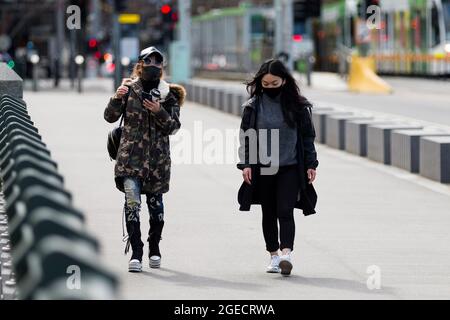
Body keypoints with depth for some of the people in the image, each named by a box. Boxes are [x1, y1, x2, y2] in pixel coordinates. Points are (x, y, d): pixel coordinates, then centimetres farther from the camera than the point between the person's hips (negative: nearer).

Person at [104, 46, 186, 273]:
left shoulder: (168, 94, 5)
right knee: (132, 200, -14)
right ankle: (136, 253, -15)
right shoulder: (129, 88, 4)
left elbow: (174, 127, 2)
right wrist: (118, 98, -15)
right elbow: (110, 117, 3)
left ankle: (154, 249, 28)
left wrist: (160, 112, -15)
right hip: (131, 155, -1)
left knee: (155, 202, 11)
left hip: (157, 156, 1)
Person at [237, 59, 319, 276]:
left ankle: (286, 253, -22)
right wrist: (245, 164, -4)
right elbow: (245, 135, 4)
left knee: (285, 211, -12)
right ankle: (274, 255, 18)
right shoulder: (253, 106, 2)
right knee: (269, 213, 9)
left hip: (290, 168, -2)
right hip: (263, 169, 2)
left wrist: (310, 164, 3)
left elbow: (307, 136, 6)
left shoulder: (297, 106, 1)